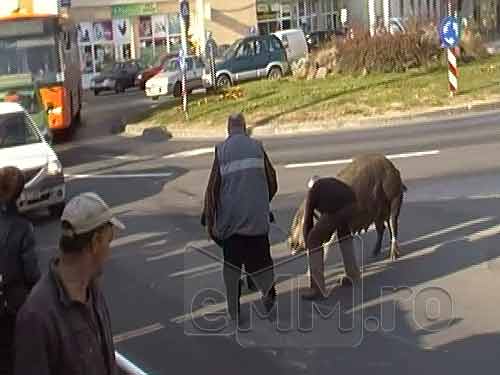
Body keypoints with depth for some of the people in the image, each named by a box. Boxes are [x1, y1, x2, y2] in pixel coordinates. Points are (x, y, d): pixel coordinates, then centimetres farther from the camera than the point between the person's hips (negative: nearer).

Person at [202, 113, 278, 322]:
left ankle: (234, 312, 13)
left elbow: (212, 189, -4)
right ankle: (268, 293, -10)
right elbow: (273, 184, 7)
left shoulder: (221, 150, -1)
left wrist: (209, 222, 1)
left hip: (231, 219, 0)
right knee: (259, 259, 13)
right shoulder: (257, 147, 3)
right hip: (257, 218, 0)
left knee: (232, 265, 11)